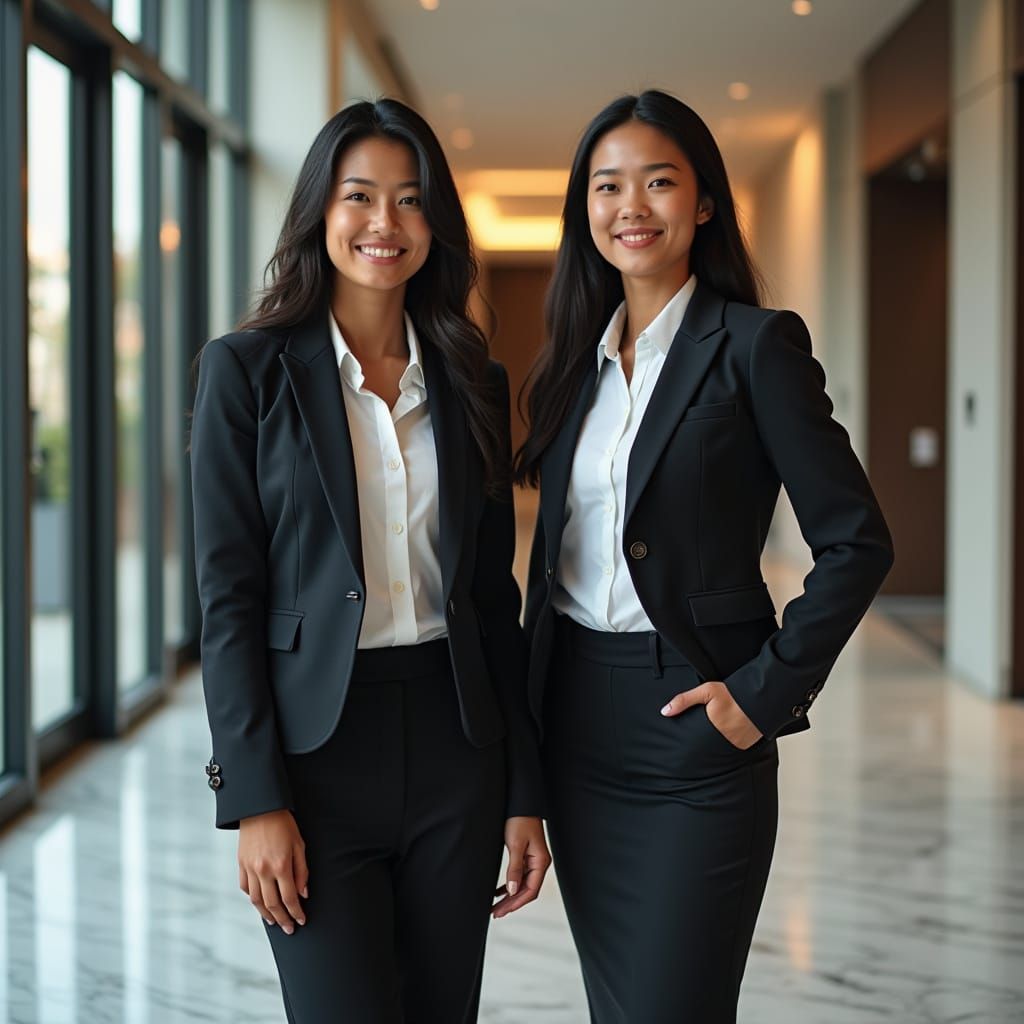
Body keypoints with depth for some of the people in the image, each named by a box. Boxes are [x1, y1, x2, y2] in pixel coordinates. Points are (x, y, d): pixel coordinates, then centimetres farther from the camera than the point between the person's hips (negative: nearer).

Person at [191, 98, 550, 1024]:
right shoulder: (247, 369, -3)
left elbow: (494, 595, 10)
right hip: (317, 748, -4)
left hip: (454, 743, 4)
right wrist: (255, 800, -12)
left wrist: (524, 790, 8)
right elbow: (228, 593, -6)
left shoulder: (473, 383, 8)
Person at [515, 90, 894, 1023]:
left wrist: (767, 692, -14)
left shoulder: (756, 344, -8)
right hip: (576, 722, 6)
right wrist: (536, 702, 9)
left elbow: (856, 541, -11)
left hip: (692, 721, -6)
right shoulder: (577, 357, 11)